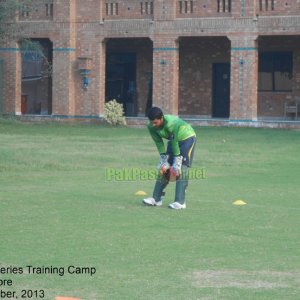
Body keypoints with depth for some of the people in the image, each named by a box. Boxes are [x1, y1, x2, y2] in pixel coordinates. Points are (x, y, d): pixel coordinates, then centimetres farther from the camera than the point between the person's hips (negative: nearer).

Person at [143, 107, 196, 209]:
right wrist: (164, 160, -12)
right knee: (163, 168, 1)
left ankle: (180, 202, -22)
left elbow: (175, 143, -32)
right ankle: (156, 199, 7)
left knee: (182, 169, -18)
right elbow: (159, 143, -10)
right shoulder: (151, 127, -19)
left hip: (187, 138, -7)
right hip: (173, 139, 7)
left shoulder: (172, 124, -38)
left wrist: (176, 163, -27)